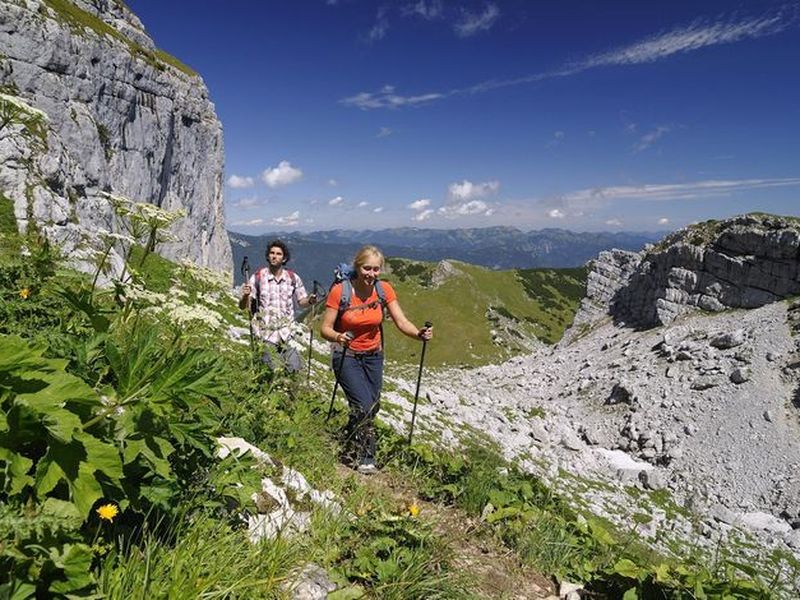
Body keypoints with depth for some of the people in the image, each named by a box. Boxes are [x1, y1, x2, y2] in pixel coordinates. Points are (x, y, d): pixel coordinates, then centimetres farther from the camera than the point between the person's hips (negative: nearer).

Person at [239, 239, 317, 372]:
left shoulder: (293, 278, 2)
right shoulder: (258, 277, -3)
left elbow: (301, 301, 12)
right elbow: (242, 306, -3)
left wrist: (309, 300, -10)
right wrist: (245, 296, -25)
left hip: (288, 332, 1)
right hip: (266, 334, -1)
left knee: (295, 369, -3)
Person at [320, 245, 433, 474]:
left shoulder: (384, 290, -9)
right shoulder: (340, 291, -19)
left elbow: (401, 322, -13)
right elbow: (325, 328, -16)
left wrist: (420, 334, -33)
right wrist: (338, 337, -38)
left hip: (373, 356, 4)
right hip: (347, 357, -4)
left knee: (372, 407, 11)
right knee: (364, 406, -13)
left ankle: (351, 450, 36)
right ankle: (365, 458, 10)